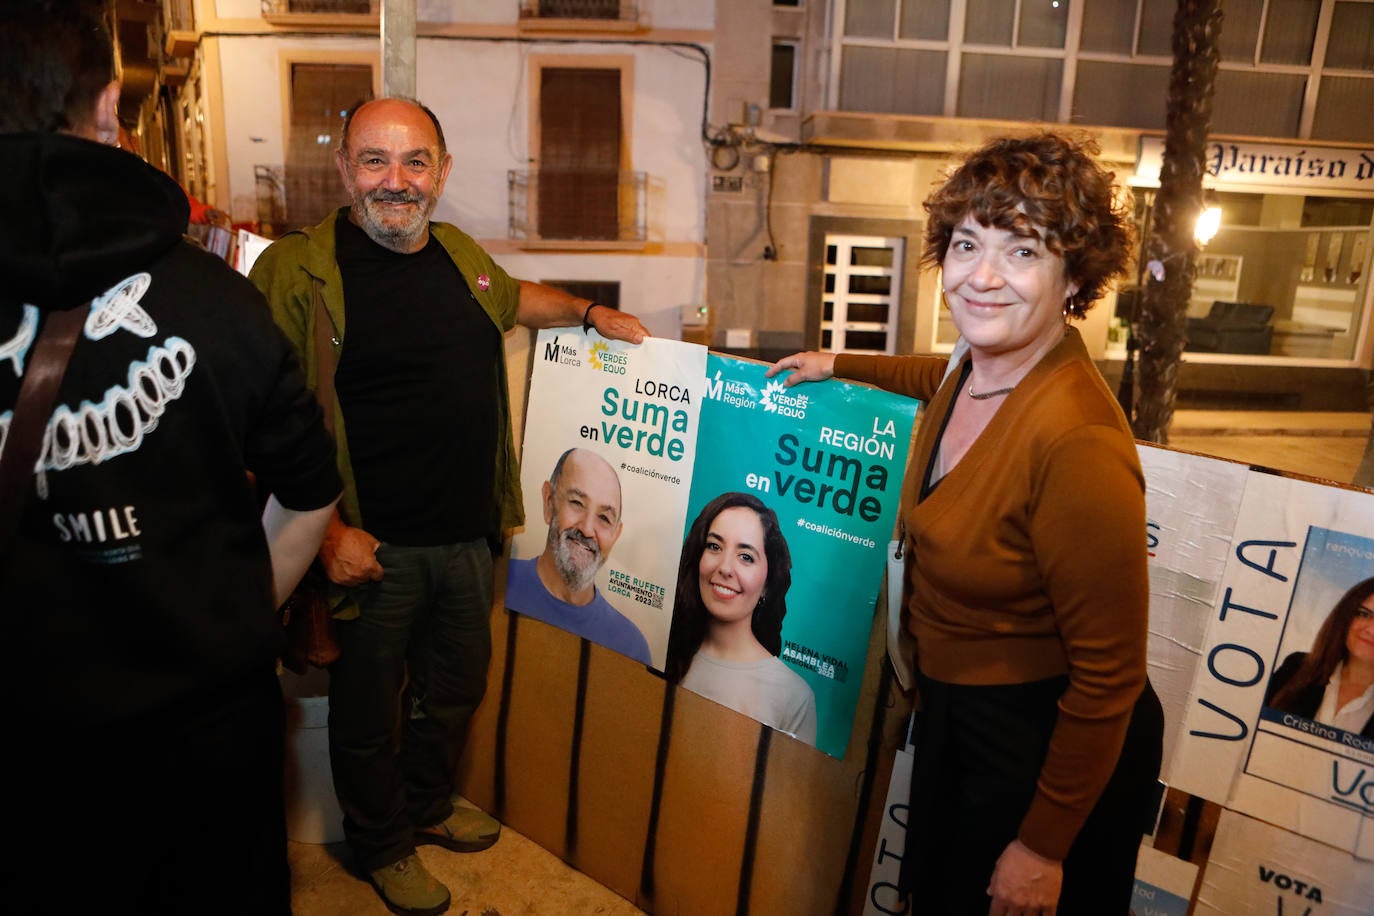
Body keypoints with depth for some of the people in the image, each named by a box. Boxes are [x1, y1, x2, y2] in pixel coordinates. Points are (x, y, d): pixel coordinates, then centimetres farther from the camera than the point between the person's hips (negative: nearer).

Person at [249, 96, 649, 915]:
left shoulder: (459, 251, 7)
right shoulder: (299, 269, -15)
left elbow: (513, 298, 29)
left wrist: (592, 313, 21)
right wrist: (326, 532, -21)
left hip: (468, 534, 7)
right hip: (371, 547, -6)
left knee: (456, 690, 24)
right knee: (369, 709, 15)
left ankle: (426, 806, 50)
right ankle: (383, 844, 41)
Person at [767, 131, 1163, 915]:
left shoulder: (1078, 442, -33)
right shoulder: (976, 369, -8)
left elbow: (1109, 673, -25)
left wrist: (1043, 845, -17)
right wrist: (839, 366, 21)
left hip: (1052, 752, -8)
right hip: (954, 716, 8)